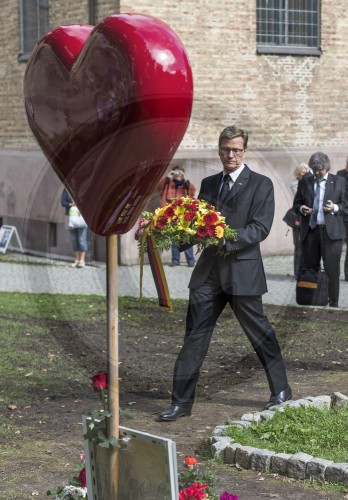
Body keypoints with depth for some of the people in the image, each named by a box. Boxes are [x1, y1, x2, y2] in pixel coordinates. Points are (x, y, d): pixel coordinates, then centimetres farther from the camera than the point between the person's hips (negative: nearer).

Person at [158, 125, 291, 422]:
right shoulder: (208, 184, 14)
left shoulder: (260, 184, -3)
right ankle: (181, 402, 5)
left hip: (243, 271, -4)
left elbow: (260, 228, -13)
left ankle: (281, 392, 24)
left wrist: (225, 239, -25)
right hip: (209, 271, 4)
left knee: (260, 333, 7)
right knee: (195, 336, 1)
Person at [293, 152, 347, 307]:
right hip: (309, 231, 2)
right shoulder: (304, 182, 10)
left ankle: (333, 304, 7)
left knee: (332, 270, -1)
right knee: (308, 269, 5)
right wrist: (301, 208, -8)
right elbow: (296, 204, 14)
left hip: (331, 232, -2)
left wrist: (335, 208, -14)